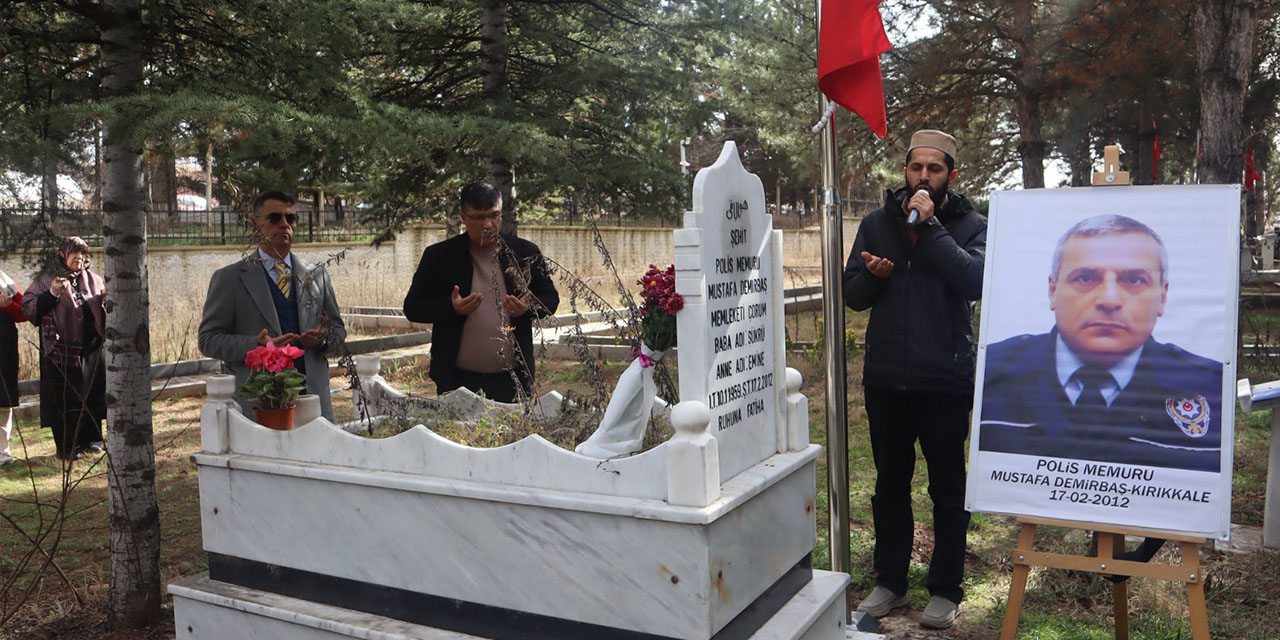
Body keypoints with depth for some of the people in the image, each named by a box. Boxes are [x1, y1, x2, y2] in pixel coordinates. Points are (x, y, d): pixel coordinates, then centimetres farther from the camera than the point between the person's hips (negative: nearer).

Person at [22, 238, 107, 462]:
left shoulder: (94, 279, 11)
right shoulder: (46, 280, -3)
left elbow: (105, 309, 20)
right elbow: (28, 308, -9)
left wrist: (107, 299, -2)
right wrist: (52, 294, -21)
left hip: (91, 348, 4)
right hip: (61, 349, -4)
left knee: (92, 394, 10)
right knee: (63, 399, 0)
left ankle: (91, 439, 22)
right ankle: (66, 447, 8)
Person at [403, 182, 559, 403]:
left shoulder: (525, 252, 3)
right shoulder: (438, 256, 0)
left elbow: (551, 298, 10)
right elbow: (412, 308, 1)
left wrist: (528, 308, -13)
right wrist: (452, 308, -18)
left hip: (513, 378, 1)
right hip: (457, 380, -1)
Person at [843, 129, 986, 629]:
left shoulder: (970, 226, -2)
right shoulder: (877, 224, 7)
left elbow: (975, 282, -21)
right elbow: (851, 295, 7)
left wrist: (930, 225, -20)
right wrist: (871, 274, -15)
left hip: (945, 382, -3)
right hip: (885, 380, 3)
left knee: (948, 489, 8)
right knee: (890, 485, 14)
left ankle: (946, 590, 22)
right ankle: (890, 581, 28)